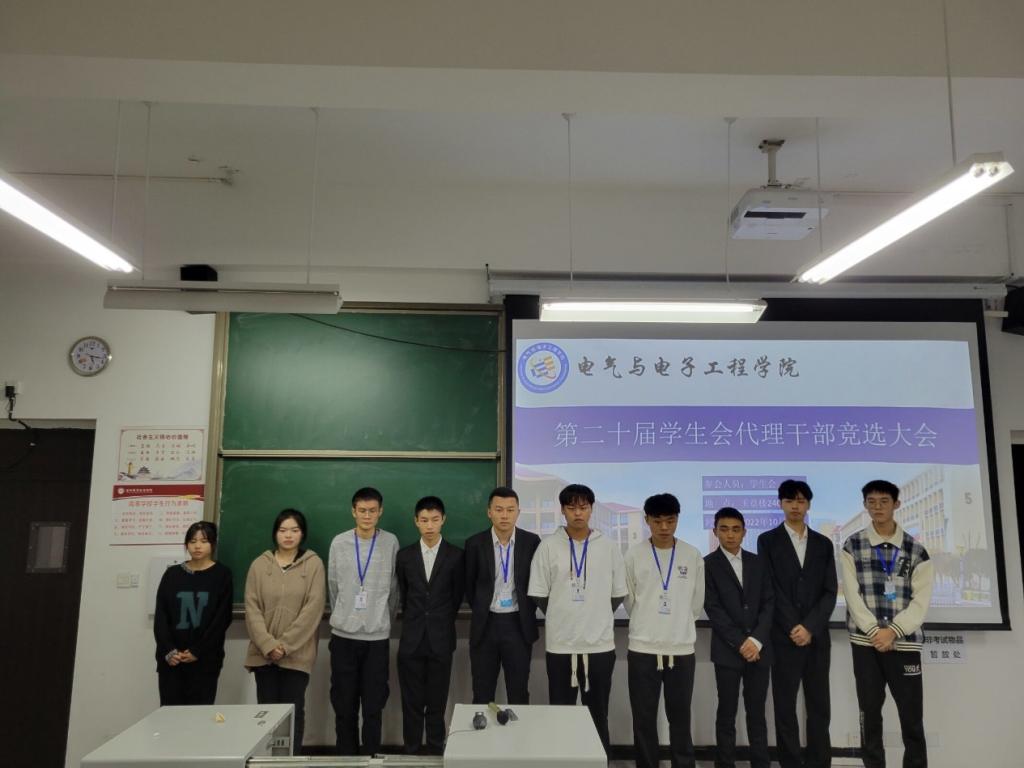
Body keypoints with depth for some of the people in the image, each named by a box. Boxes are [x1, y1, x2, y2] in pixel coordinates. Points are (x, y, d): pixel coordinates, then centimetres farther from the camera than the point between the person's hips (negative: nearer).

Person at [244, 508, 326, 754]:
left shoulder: (314, 564, -2)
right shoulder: (260, 564, 4)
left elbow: (313, 608, -8)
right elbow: (252, 607, -1)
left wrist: (286, 645, -13)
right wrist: (267, 644, -12)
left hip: (297, 654, -2)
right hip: (263, 653, 2)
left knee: (294, 711, 4)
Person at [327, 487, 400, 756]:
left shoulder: (391, 542, -4)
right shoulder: (339, 543, -1)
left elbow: (394, 589, 5)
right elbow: (333, 587, 10)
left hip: (377, 637, -1)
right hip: (343, 635, 1)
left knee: (373, 707, 5)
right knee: (344, 706, 9)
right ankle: (347, 758, 23)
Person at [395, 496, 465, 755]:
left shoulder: (456, 556, -2)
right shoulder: (404, 555, 3)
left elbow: (458, 595, 7)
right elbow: (402, 595, 13)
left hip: (441, 639, -1)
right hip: (411, 639, 1)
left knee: (437, 703, 6)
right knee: (412, 704, 7)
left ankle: (435, 752, 18)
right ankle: (412, 753, 17)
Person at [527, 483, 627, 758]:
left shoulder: (609, 548, 0)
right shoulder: (548, 546, -4)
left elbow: (618, 595, 8)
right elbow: (539, 595, 1)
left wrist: (595, 618, 9)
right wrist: (564, 618, 7)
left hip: (600, 644, 1)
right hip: (560, 644, -1)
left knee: (598, 715, 12)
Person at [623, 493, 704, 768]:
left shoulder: (693, 556, 0)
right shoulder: (634, 555, -4)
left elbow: (697, 603, 8)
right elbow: (628, 600, 5)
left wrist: (678, 625, 11)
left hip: (682, 649, 1)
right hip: (643, 648, -1)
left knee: (680, 719, 9)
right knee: (644, 720, 7)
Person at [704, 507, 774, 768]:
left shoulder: (758, 562, 9)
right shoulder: (707, 564, -2)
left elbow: (769, 603, 4)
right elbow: (713, 609, -7)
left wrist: (757, 640, -8)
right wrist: (740, 643, -12)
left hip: (759, 648, 3)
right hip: (727, 650, -3)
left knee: (757, 712, 8)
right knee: (727, 713, 4)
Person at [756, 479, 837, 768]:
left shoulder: (823, 543, 10)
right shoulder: (768, 541, 2)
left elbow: (830, 591, 3)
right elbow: (770, 590, -4)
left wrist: (810, 627, -9)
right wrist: (794, 628, -11)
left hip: (818, 637, 3)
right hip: (784, 637, -2)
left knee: (819, 707, 7)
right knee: (785, 708, 3)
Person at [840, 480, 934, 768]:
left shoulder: (916, 550, 5)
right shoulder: (852, 546, 4)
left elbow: (921, 600, -1)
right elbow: (852, 594, -2)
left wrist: (892, 631, -12)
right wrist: (875, 631, -11)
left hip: (904, 641, 0)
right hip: (865, 641, 0)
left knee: (912, 715, 1)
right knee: (869, 712, 6)